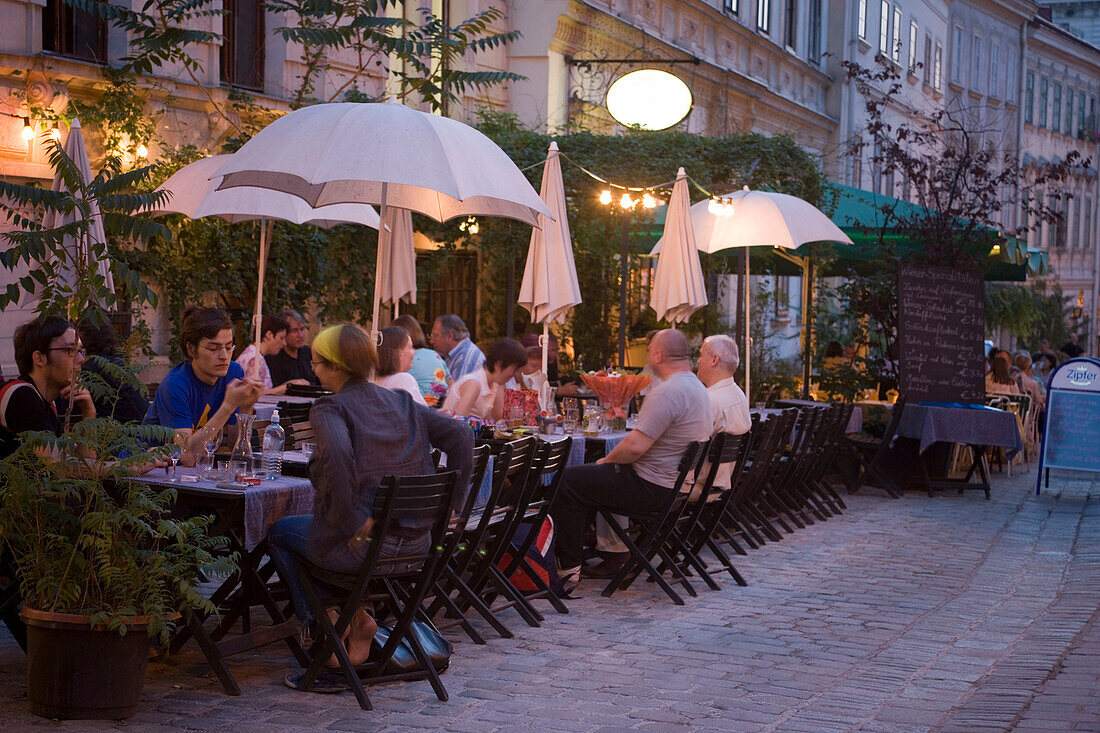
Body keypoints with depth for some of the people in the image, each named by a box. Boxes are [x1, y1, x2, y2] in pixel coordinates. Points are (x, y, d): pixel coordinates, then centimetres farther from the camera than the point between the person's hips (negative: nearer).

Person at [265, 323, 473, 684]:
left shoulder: (329, 409, -8)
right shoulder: (401, 402, 10)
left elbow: (336, 457, -29)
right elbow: (460, 436, 3)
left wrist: (351, 521, -21)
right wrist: (451, 504, 5)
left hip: (361, 545, -7)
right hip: (416, 544, 7)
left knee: (278, 532, 24)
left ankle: (319, 621, 22)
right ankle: (353, 621, 22)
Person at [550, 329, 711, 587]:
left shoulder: (667, 392, -23)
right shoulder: (696, 386, 11)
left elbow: (635, 446, -27)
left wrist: (607, 460, -7)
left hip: (651, 488, -11)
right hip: (673, 482, 11)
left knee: (566, 481, -5)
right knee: (588, 475, 26)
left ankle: (569, 567, 1)